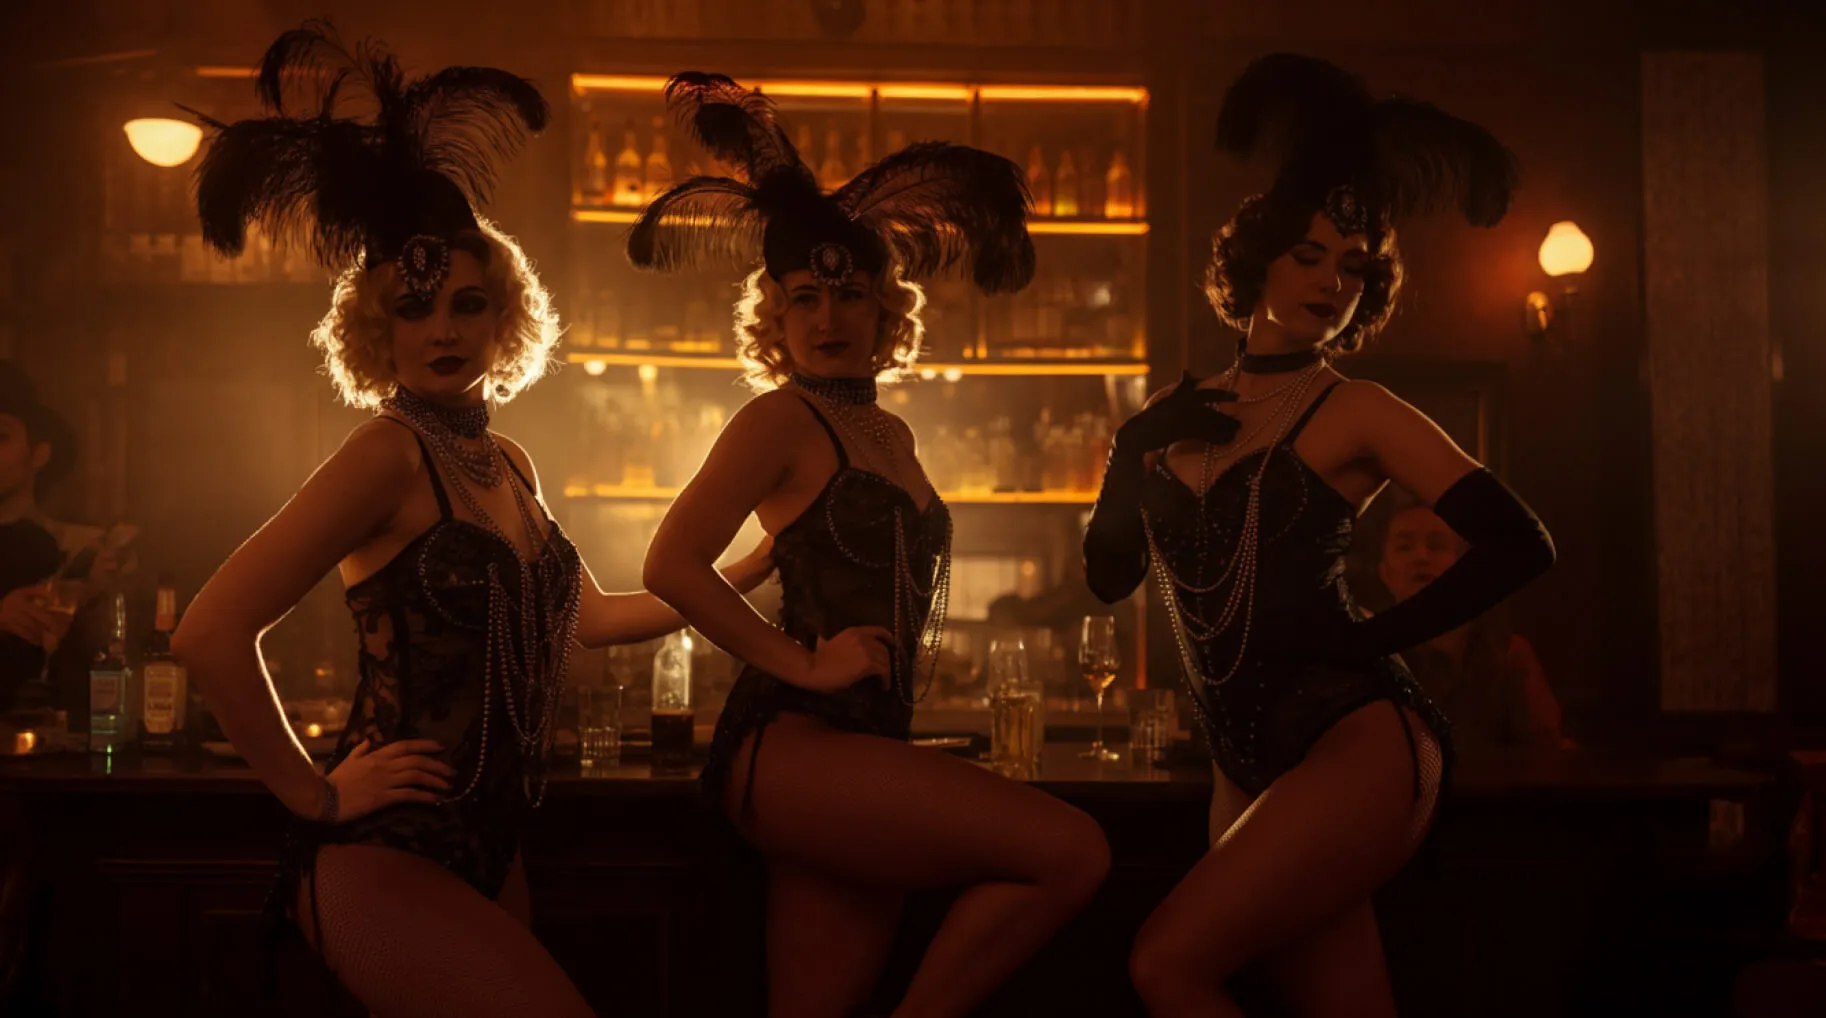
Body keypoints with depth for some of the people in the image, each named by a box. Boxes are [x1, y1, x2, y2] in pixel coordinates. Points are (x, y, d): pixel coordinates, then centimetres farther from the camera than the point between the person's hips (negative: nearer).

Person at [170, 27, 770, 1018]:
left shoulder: (505, 463, 12)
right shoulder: (391, 454, -12)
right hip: (382, 859, -8)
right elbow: (212, 631, -20)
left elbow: (593, 616, 23)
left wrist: (752, 569, 21)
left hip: (484, 854, 8)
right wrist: (314, 794, -13)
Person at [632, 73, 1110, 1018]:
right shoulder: (783, 418, -2)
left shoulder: (892, 435, 21)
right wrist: (802, 665, -14)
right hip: (790, 744, -8)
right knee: (1070, 850, -18)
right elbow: (672, 562, -11)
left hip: (866, 746, 8)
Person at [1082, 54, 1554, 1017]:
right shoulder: (1179, 414, 14)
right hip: (1251, 765, 5)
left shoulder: (1355, 413, 0)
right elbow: (1109, 573, 13)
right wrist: (1140, 446, 0)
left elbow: (1519, 545, -6)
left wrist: (1376, 637, -8)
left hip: (1360, 739, -5)